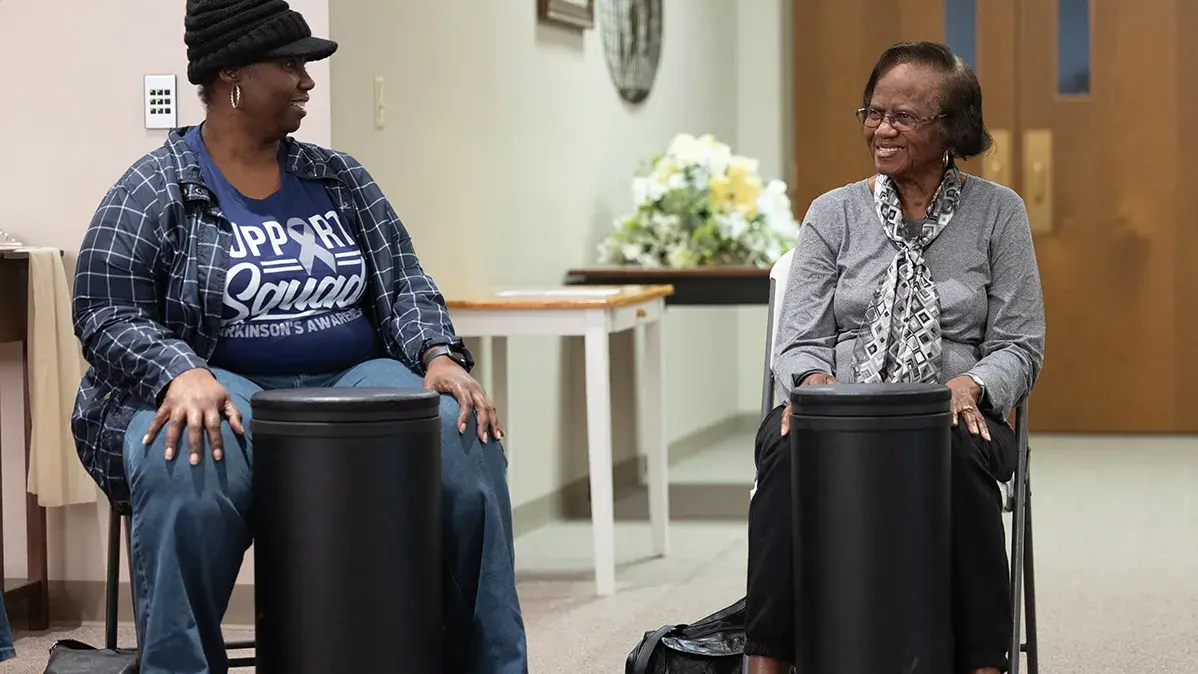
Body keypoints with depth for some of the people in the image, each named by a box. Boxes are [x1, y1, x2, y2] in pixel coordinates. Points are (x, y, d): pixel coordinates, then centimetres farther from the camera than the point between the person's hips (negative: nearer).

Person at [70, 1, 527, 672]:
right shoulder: (154, 191, 2)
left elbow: (402, 282, 11)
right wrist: (182, 374, -26)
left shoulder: (340, 178, 15)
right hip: (220, 393, -4)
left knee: (469, 447, -26)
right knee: (188, 472, -40)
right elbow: (108, 317, -5)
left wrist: (439, 354, -11)